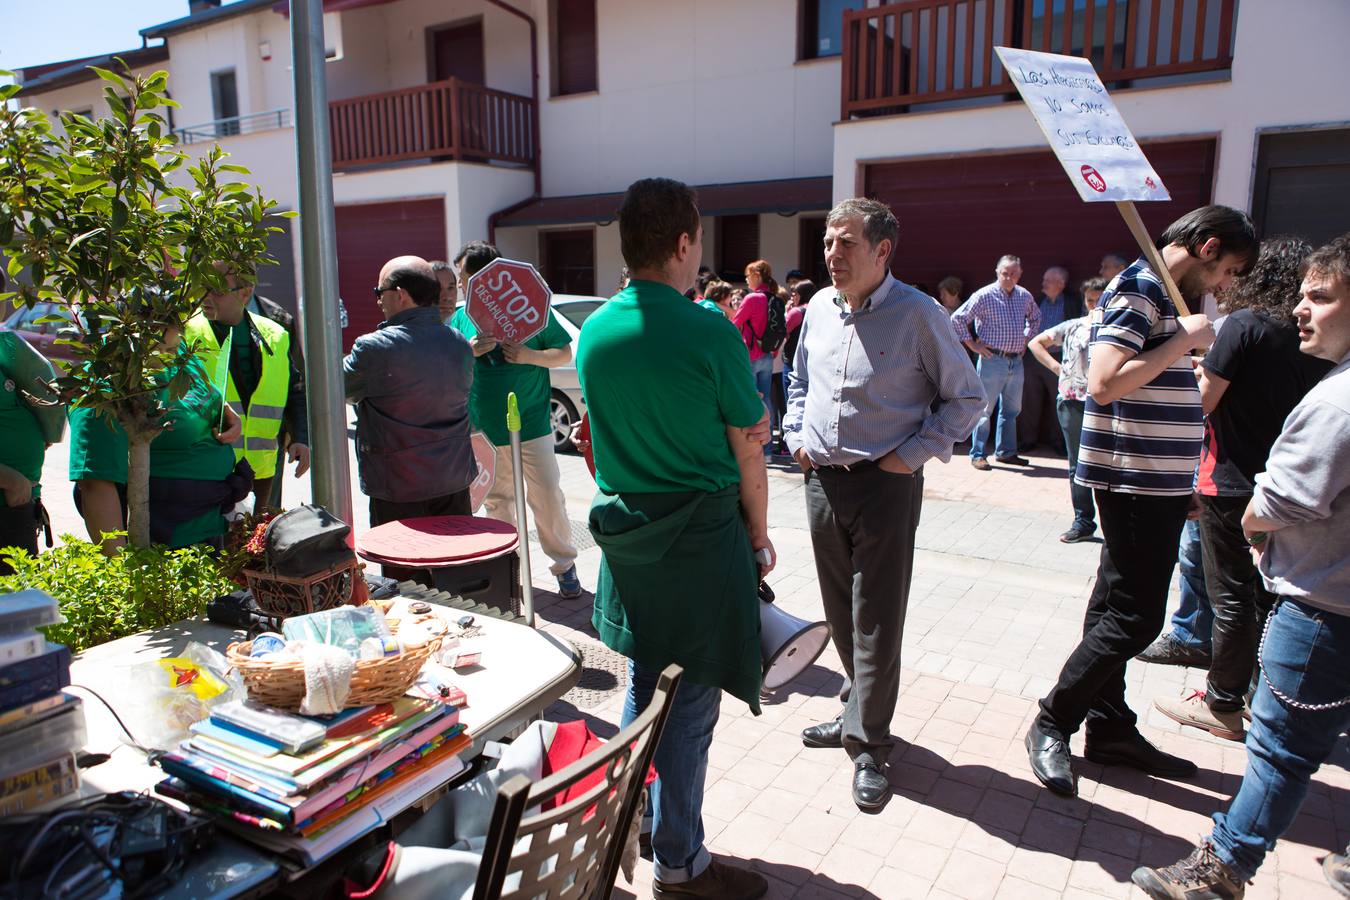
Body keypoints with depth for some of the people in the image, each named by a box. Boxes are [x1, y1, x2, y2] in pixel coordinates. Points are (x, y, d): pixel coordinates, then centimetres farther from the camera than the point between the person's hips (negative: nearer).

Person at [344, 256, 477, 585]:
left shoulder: (376, 348, -16)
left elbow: (338, 388, -1)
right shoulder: (460, 344, 3)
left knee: (406, 583, 6)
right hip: (454, 480, 6)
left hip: (399, 488, -6)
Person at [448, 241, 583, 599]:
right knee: (496, 500, 15)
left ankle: (564, 565, 15)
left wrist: (530, 356, -17)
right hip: (481, 429, 4)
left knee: (547, 497, -1)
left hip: (531, 425, -4)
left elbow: (565, 353, 1)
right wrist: (468, 353, -11)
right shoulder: (461, 318, 6)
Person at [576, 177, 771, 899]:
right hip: (702, 532, -6)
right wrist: (759, 535, 4)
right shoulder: (710, 334, -16)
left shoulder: (593, 331, 2)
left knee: (643, 679, 23)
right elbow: (748, 452, -9)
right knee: (690, 699, 6)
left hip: (624, 532, 7)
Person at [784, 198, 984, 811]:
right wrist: (797, 436, 8)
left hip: (885, 485, -5)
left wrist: (912, 454, -11)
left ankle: (867, 744, 14)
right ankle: (863, 710, 35)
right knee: (840, 614, 15)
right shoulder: (819, 308, 7)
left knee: (876, 621, 1)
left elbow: (966, 398, -3)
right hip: (822, 481, 6)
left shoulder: (918, 314, -10)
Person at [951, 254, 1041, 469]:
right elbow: (957, 318, -11)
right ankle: (977, 454, 5)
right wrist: (972, 345, -9)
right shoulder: (985, 296, -10)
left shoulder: (1025, 296, 8)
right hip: (992, 360, -6)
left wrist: (1027, 339, 17)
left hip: (1016, 361, 6)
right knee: (985, 409, -2)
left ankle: (1006, 452, 23)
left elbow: (1035, 317, 29)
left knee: (1011, 409, 12)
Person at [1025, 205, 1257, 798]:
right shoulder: (1140, 288, -13)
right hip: (1135, 482, -10)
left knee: (1117, 608, 14)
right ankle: (1053, 726, 7)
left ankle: (1110, 730, 25)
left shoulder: (1162, 293, 17)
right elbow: (1104, 383, -26)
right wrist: (1184, 340, -17)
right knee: (1135, 616, -5)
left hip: (1154, 482, 10)